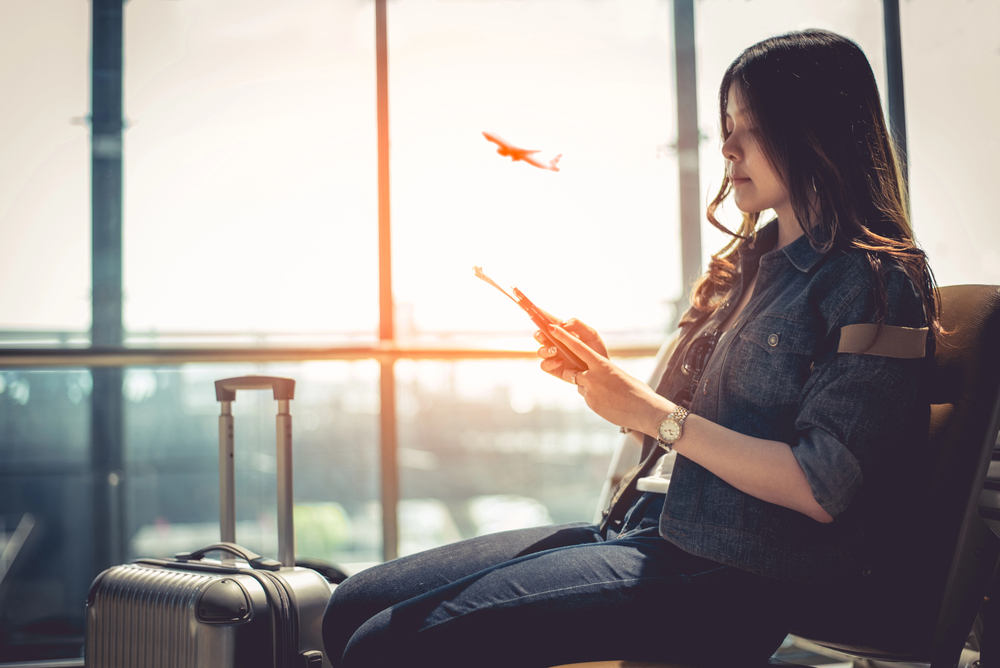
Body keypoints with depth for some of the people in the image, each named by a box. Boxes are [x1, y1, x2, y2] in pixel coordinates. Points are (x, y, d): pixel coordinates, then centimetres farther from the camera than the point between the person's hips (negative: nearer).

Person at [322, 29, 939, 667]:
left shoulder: (874, 281, -8)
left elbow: (821, 489, -17)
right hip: (647, 531, 8)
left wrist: (653, 413, -14)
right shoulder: (751, 261, 19)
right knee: (355, 607, 1)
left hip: (734, 579, -8)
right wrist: (601, 374, 4)